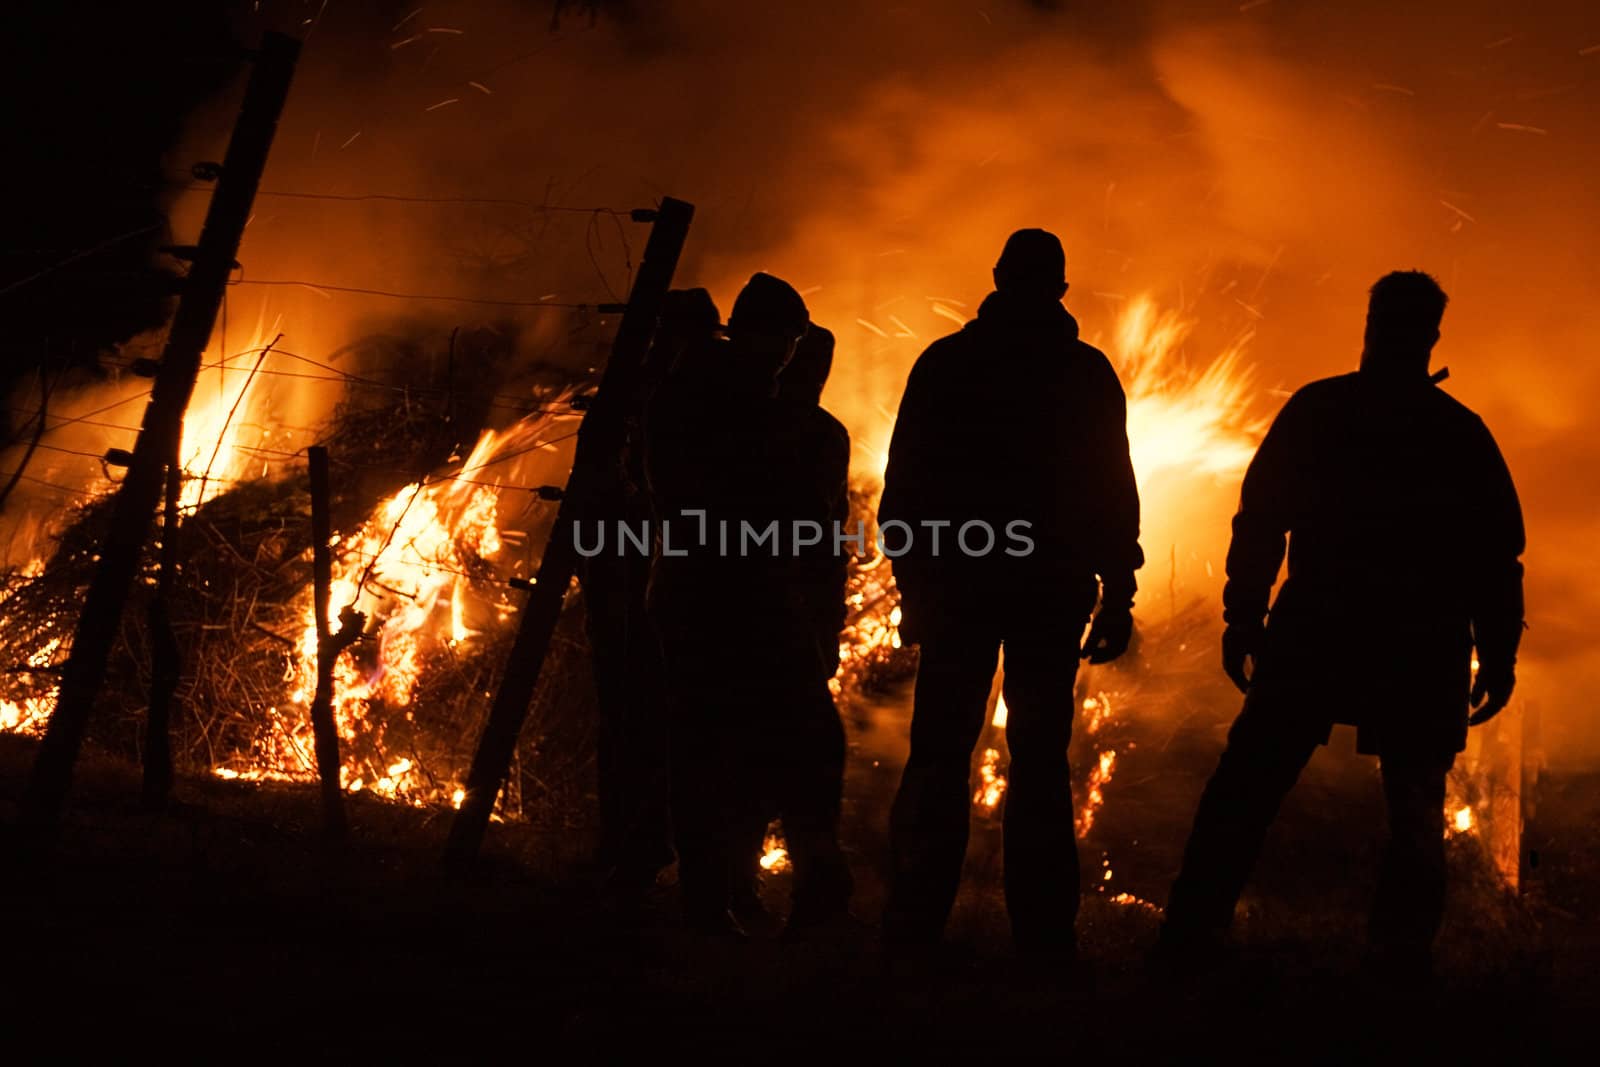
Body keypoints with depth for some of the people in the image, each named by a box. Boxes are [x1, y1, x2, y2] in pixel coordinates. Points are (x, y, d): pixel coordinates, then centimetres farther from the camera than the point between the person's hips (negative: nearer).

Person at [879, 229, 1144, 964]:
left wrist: (914, 584, 8)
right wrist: (1118, 593, 5)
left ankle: (912, 932, 0)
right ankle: (1044, 936, -1)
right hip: (1053, 591, 0)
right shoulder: (1087, 374, 2)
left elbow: (905, 481, 2)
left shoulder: (944, 363, 3)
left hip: (959, 582, 0)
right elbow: (1113, 492, 1)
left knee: (939, 755, 5)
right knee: (1040, 759, 3)